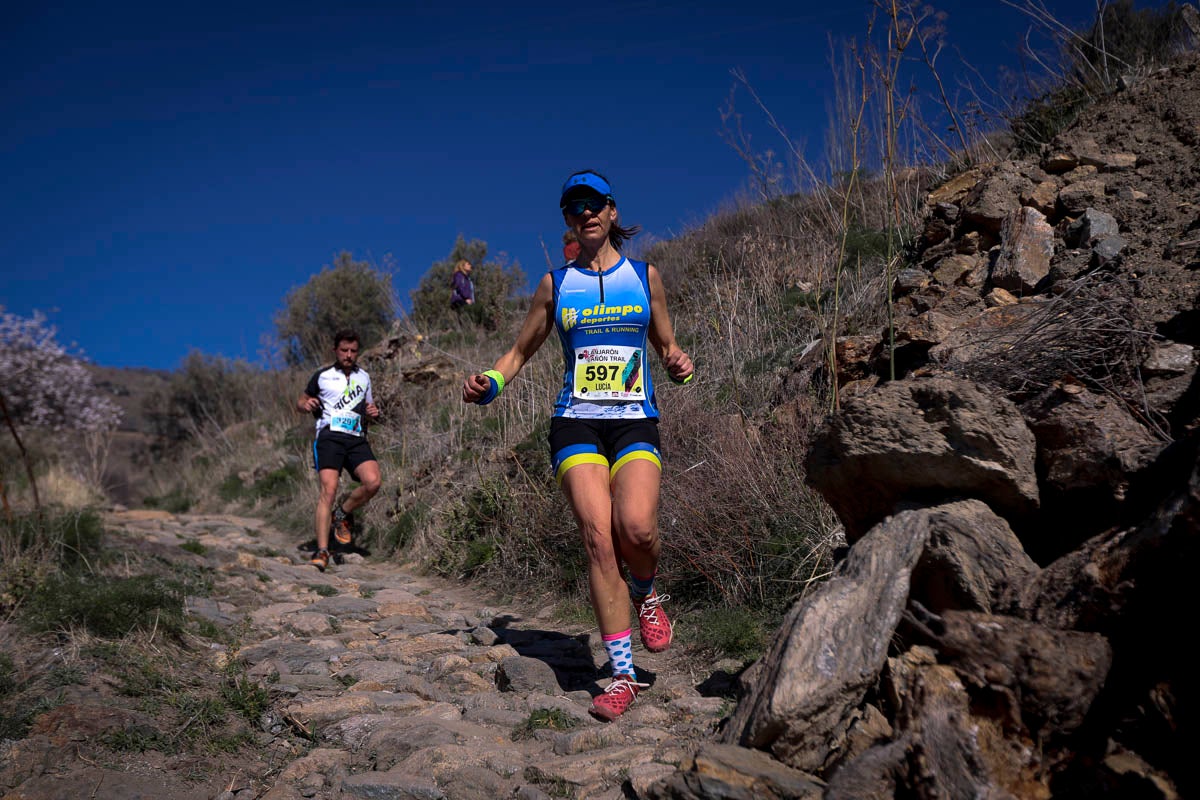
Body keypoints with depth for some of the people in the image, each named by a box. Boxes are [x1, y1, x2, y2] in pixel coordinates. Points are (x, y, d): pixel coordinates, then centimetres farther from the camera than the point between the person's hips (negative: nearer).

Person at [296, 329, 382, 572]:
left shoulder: (364, 377, 19)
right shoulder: (322, 376, 11)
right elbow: (300, 402, 19)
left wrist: (374, 412, 6)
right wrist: (306, 405, -5)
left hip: (357, 438, 3)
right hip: (329, 436, -3)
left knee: (373, 482, -22)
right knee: (329, 489, -18)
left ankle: (343, 515, 6)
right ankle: (322, 551, -15)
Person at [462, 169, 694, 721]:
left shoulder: (645, 276, 12)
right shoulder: (555, 284, 12)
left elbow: (667, 345, 20)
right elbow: (521, 351, 18)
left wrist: (678, 364, -3)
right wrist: (489, 382, -1)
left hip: (636, 422, 0)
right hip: (576, 423, 0)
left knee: (636, 526, -25)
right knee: (597, 537, -15)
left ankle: (646, 594, 12)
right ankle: (623, 675, -4)